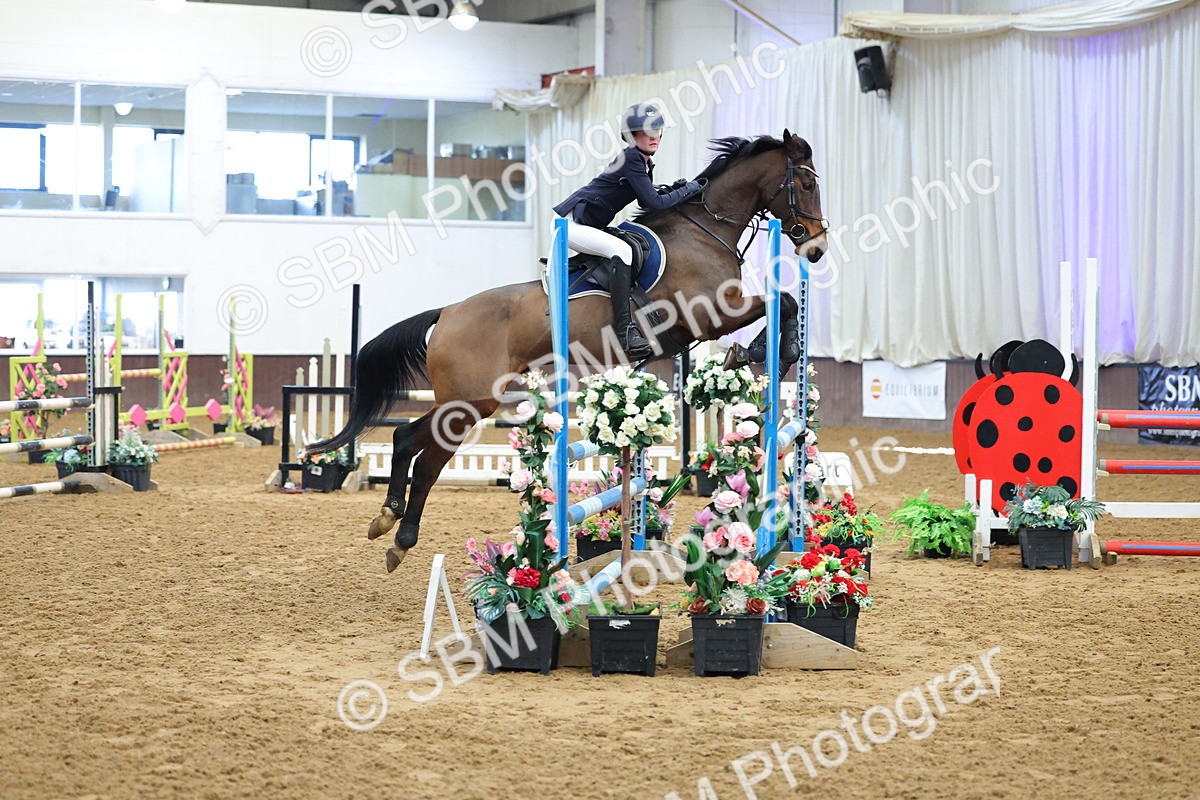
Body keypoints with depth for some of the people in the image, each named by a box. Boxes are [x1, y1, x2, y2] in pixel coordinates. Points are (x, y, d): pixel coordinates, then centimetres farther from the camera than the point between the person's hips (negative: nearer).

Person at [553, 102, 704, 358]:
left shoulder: (644, 163, 12)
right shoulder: (631, 160, -17)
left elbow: (647, 200, 19)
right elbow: (654, 204, -21)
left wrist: (674, 189, 3)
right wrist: (689, 189, -11)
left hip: (583, 226, 11)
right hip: (571, 223, -11)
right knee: (621, 250, -29)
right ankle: (625, 330, -35)